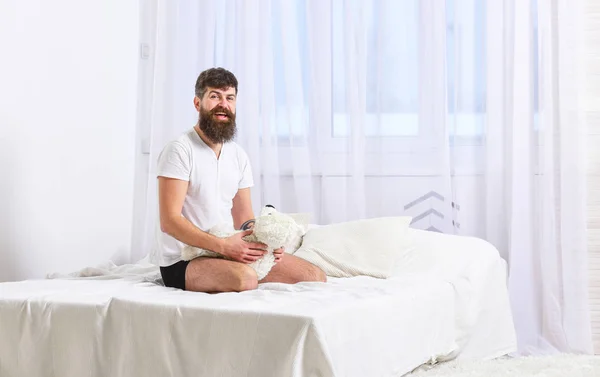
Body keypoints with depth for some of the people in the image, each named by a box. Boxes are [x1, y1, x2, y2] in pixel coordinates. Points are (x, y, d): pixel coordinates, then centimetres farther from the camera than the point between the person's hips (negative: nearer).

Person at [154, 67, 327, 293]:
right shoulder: (180, 150, -11)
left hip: (229, 250, 8)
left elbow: (244, 219, 14)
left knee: (316, 276, -4)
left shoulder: (239, 156, 12)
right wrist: (223, 246, -27)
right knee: (245, 278, -39)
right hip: (182, 262, -8)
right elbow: (169, 220, -18)